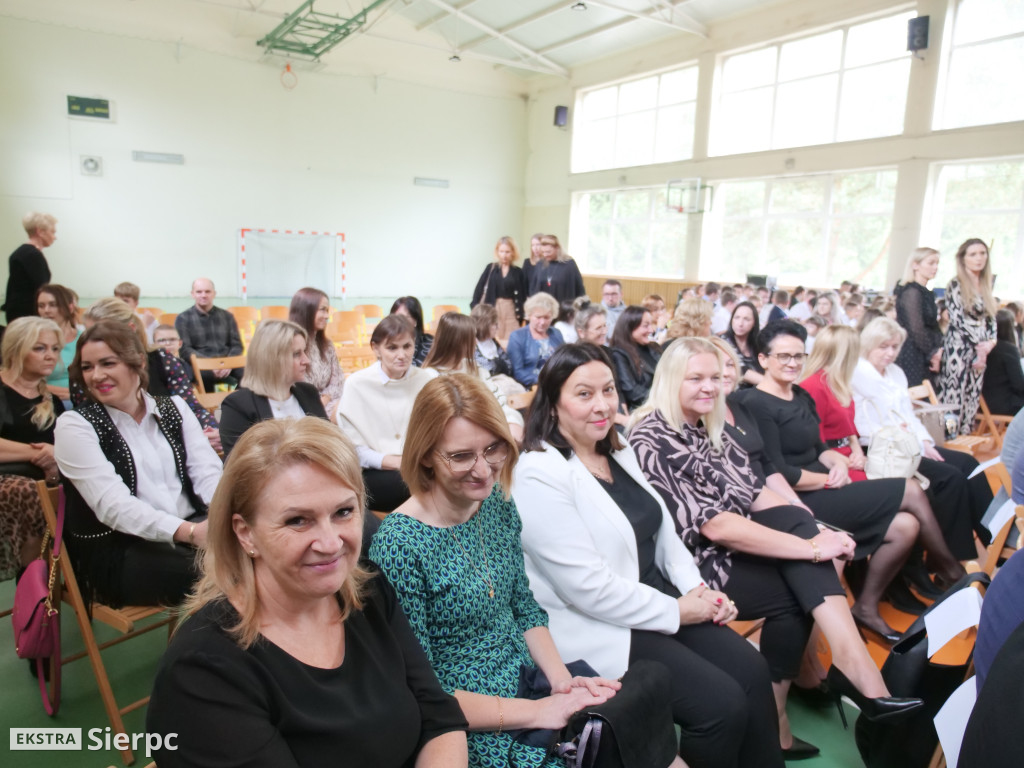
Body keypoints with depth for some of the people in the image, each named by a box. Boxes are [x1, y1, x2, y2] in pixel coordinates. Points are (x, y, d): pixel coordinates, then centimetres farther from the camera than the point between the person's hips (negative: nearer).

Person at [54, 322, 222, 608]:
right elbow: (112, 504, -14)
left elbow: (207, 471, 2)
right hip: (118, 552, -4)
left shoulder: (174, 409, 13)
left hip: (193, 529, 4)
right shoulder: (75, 425, 0)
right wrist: (188, 531, -28)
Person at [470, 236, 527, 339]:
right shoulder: (491, 268, 3)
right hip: (491, 310, 0)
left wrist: (520, 314, -4)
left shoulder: (518, 272, 2)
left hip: (511, 311, 0)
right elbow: (479, 288, 2)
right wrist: (475, 308, -5)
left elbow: (522, 296, 3)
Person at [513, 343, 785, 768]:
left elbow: (662, 529, 14)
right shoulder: (540, 476, -21)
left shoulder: (617, 449, 8)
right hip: (599, 626, -8)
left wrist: (696, 588, -2)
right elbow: (588, 588, -23)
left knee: (752, 671, -5)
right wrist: (676, 611, -14)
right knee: (722, 705, -14)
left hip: (661, 598, 8)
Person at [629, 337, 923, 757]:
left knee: (795, 519, -17)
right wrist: (811, 548, -22)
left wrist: (816, 531, -7)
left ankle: (851, 659, -23)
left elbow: (756, 493, 9)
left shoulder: (710, 426, 11)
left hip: (731, 543, 7)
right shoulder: (651, 441, -17)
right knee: (795, 592, -19)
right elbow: (714, 525, -22)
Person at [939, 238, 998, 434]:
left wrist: (990, 342, -1)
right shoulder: (955, 285, -5)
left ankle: (963, 436, 12)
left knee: (973, 396, 6)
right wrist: (979, 343, -11)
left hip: (980, 350, 7)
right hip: (959, 348, -6)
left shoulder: (985, 286, 15)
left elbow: (991, 318, 15)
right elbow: (958, 318, -11)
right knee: (954, 396, -7)